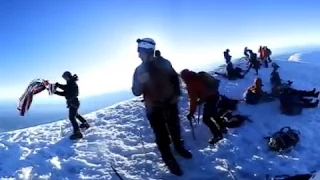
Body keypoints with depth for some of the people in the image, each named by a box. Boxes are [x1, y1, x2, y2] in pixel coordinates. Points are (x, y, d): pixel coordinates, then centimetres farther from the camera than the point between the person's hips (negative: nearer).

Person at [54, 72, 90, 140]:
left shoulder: (72, 83, -10)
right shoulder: (70, 83, 17)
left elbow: (66, 88, -27)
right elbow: (64, 93, 12)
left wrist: (58, 85, -23)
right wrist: (55, 92, 3)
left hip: (73, 102, -11)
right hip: (72, 102, 11)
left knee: (72, 117, -15)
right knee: (75, 114, 27)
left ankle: (77, 133, -18)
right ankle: (85, 123, 44)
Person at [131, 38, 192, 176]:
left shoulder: (163, 63, -5)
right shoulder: (139, 70, -7)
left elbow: (175, 77, 10)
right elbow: (136, 92, -13)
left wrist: (177, 93, 2)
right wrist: (140, 82, -33)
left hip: (170, 103, 2)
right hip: (153, 109, -2)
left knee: (175, 129, 20)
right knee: (162, 136, 1)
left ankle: (179, 147, 48)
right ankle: (169, 159, 23)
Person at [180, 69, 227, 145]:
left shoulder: (191, 85, -12)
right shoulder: (198, 76, 12)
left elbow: (193, 99, -14)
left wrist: (191, 113, -8)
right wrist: (200, 101, 32)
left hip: (210, 98, -9)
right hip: (215, 94, 9)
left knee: (206, 118, 3)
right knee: (213, 113, 29)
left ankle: (217, 135, 10)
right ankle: (222, 128, 42)